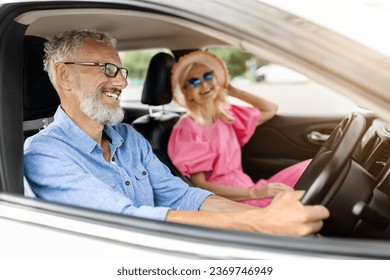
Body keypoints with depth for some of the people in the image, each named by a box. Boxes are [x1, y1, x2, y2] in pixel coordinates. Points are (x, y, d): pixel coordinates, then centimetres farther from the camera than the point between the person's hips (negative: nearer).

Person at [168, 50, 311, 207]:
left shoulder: (226, 115, 13)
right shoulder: (186, 130, -8)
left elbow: (270, 109, 25)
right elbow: (198, 186, -15)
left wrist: (232, 91, 17)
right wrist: (255, 193, -24)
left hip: (246, 189, 8)